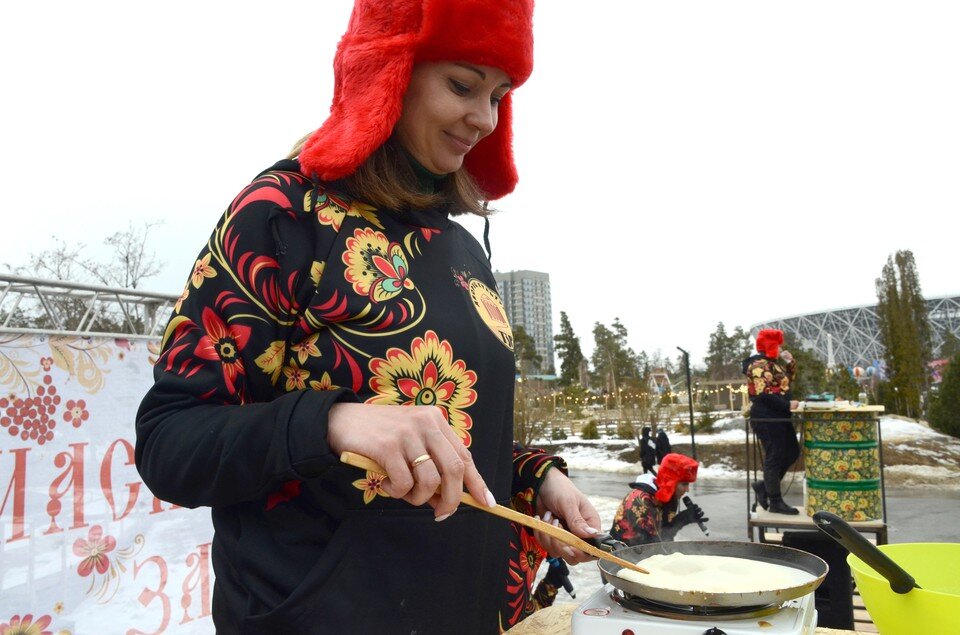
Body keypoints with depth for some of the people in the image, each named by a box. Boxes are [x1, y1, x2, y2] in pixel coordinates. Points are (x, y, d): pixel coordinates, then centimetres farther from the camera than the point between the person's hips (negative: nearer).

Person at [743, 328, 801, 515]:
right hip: (766, 418, -10)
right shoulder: (759, 365, -16)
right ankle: (775, 502, 3)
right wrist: (787, 405, -18)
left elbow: (788, 379, 26)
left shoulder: (772, 363, 16)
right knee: (775, 457, -5)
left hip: (778, 416, 10)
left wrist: (790, 362, 10)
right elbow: (763, 394, -23)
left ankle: (764, 486, 21)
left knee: (792, 452, 15)